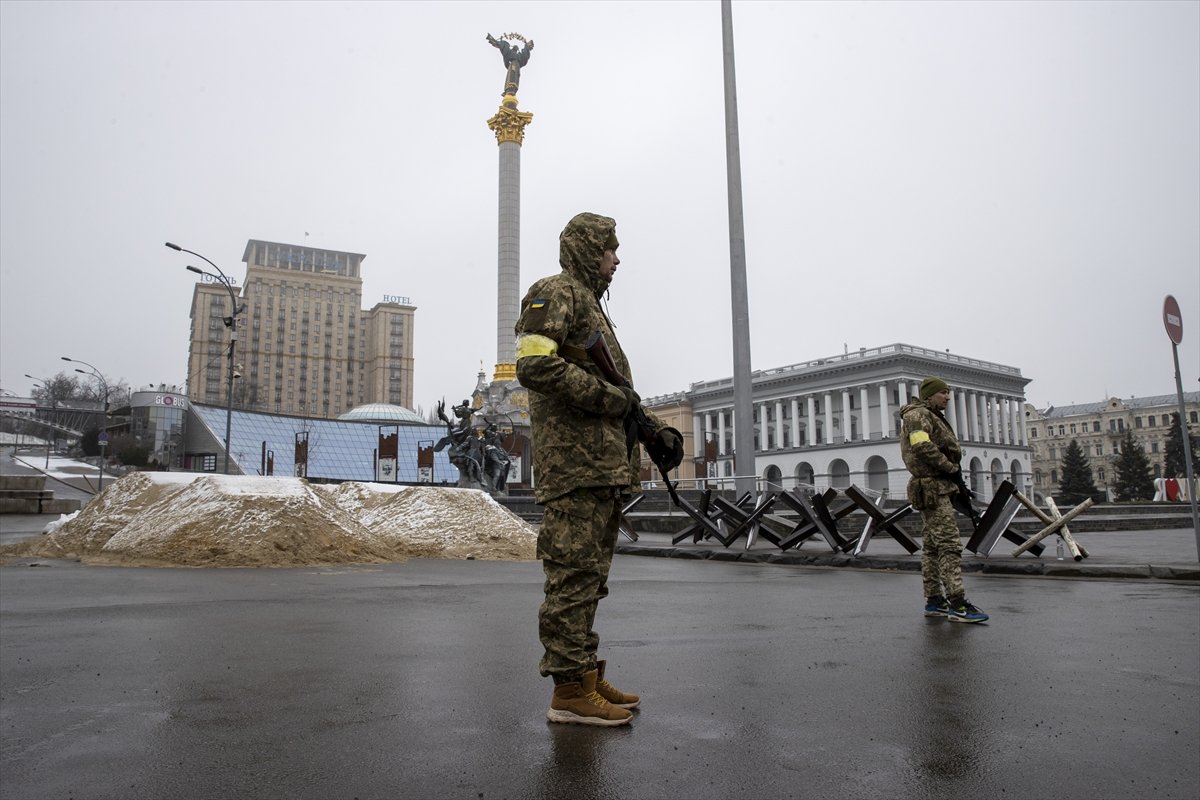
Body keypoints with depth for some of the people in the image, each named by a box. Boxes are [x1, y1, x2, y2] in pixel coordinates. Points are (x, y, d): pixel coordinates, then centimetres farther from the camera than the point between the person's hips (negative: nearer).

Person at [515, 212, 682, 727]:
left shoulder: (592, 307, 28)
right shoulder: (556, 293, -3)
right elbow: (534, 365, -19)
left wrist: (657, 430, 16)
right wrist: (607, 396, -15)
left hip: (604, 466, 10)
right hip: (574, 463, -10)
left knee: (589, 578, 12)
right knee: (574, 575, -8)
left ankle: (587, 676, 20)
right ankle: (570, 691, -2)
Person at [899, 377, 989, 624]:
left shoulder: (931, 418, 24)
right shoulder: (918, 414, -9)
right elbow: (923, 447, -24)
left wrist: (951, 474, 7)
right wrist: (952, 468, -16)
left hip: (936, 487, 11)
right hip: (932, 487, -11)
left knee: (932, 546, 10)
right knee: (950, 544, -13)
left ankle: (934, 601, 14)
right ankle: (958, 605, -15)